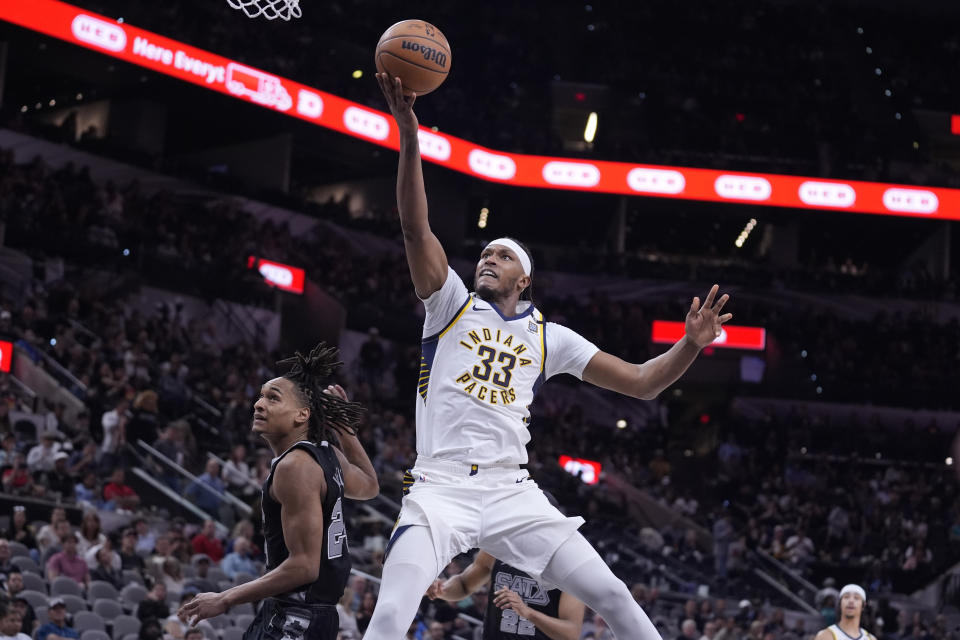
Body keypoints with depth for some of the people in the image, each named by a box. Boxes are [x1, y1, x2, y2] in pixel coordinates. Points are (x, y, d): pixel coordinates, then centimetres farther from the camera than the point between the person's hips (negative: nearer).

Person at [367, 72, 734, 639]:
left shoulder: (549, 337, 15)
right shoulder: (452, 303, 10)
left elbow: (641, 383, 13)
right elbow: (415, 228, -5)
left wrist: (690, 346, -6)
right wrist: (409, 133, -16)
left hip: (511, 493, 2)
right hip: (440, 490, -2)